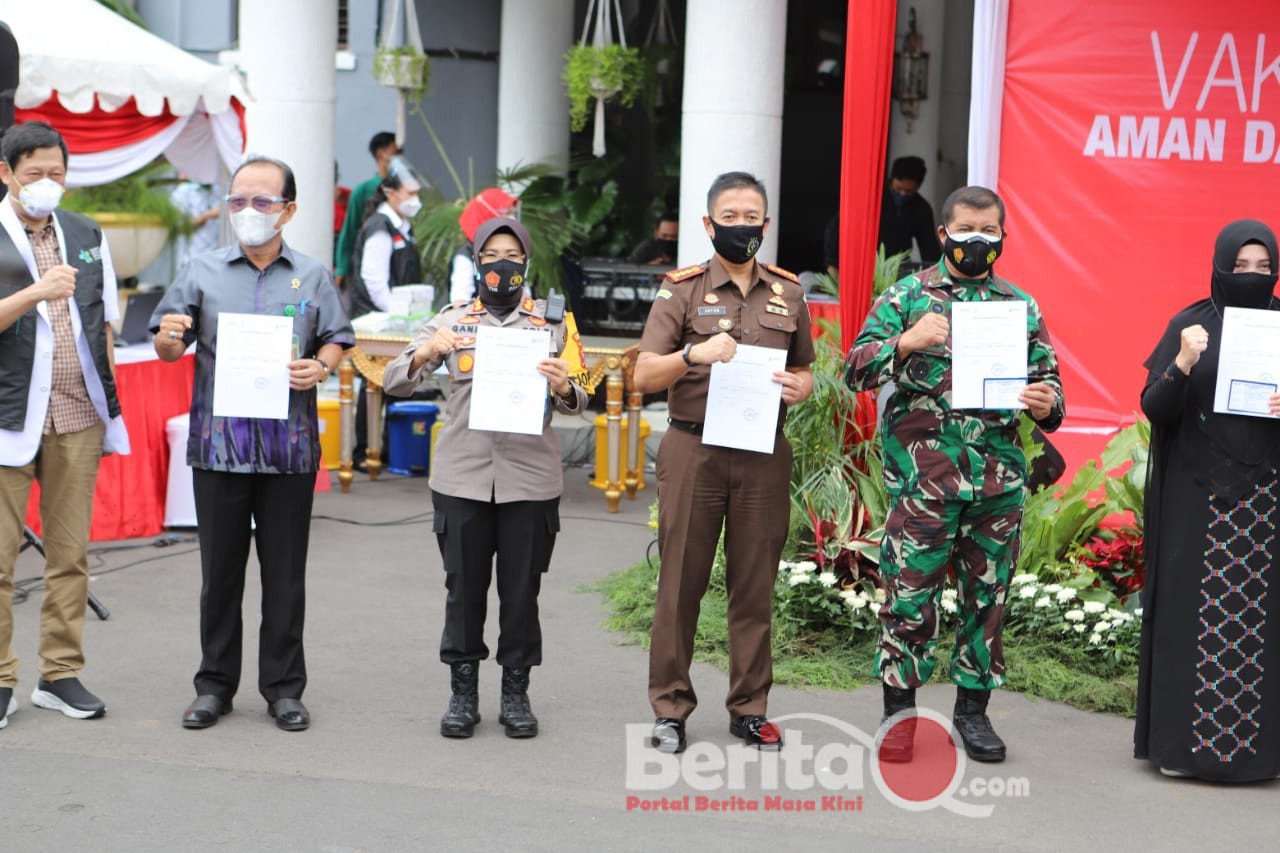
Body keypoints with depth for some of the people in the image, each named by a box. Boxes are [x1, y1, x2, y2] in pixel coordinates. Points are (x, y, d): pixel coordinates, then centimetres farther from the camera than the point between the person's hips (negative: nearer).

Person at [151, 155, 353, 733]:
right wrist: (169, 337, -17)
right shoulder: (202, 272, 7)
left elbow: (336, 342, 10)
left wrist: (320, 367, -11)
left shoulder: (313, 276, 9)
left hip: (289, 445, 0)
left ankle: (283, 688, 14)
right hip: (218, 441, 0)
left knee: (285, 572, 5)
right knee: (220, 570, 6)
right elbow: (168, 349, 6)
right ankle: (215, 685, 17)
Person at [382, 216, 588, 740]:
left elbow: (577, 403, 4)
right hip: (462, 476, 0)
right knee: (463, 587, 4)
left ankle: (516, 692, 15)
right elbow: (394, 383, 0)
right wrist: (425, 353, -20)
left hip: (529, 479, 0)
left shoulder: (551, 325, 7)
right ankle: (463, 692, 15)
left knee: (521, 589, 4)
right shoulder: (453, 321, 7)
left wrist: (564, 388, -19)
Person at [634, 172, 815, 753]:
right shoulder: (682, 289, 2)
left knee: (756, 586, 6)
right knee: (681, 582, 1)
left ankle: (750, 709, 15)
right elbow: (644, 376, -5)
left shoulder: (788, 293, 11)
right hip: (694, 450, -2)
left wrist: (799, 388, -5)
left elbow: (804, 372, 19)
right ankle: (670, 709, 10)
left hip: (764, 455, 2)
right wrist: (694, 354, -23)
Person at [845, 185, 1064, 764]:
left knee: (987, 595, 9)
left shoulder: (1021, 305, 12)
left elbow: (1047, 379, 15)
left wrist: (1045, 402, -8)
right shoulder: (907, 296, 4)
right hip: (923, 476, -3)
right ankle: (899, 710, 11)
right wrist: (908, 341, -18)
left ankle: (973, 706, 22)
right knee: (910, 593, -1)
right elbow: (856, 369, -2)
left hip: (1000, 480, 3)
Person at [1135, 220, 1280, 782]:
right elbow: (1153, 409, -5)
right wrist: (1182, 365, -23)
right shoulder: (1190, 325, 1)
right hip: (1197, 498, -2)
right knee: (1192, 613, -2)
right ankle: (1180, 740, 5)